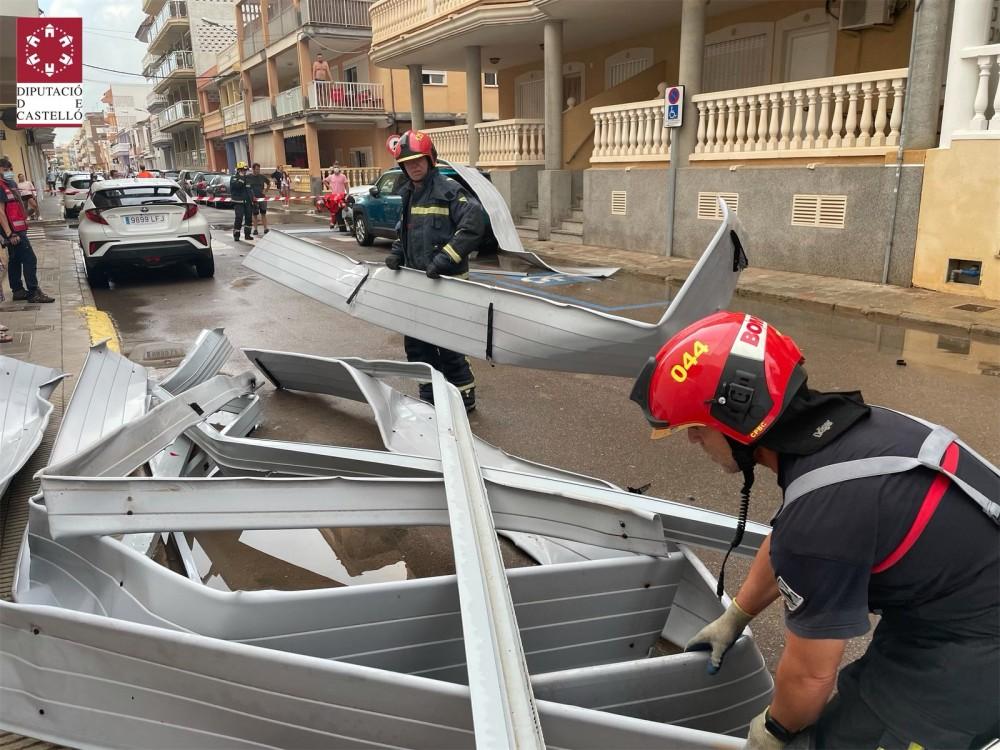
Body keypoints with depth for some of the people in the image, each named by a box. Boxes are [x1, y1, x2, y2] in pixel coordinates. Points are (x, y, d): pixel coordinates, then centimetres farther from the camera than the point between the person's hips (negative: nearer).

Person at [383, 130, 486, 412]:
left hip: (446, 281, -8)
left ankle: (464, 397, 16)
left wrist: (445, 258, -24)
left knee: (447, 345, -1)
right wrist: (397, 253, 6)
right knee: (415, 342, 13)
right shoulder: (407, 193, 13)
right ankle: (430, 397, 28)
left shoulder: (448, 189, -11)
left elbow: (474, 225, -21)